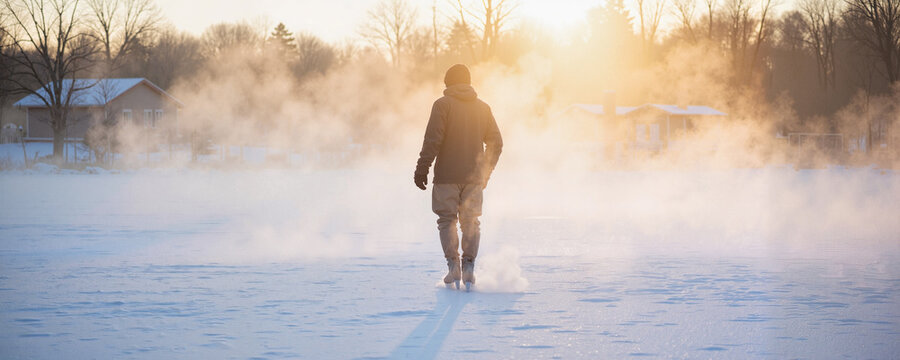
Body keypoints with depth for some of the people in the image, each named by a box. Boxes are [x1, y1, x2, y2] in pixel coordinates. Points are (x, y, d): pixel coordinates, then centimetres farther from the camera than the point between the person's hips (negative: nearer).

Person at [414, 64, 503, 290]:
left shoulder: (443, 104, -5)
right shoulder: (483, 108, 9)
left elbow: (433, 140, -13)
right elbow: (496, 143, 12)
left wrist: (422, 169, -8)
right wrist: (485, 173, 21)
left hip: (447, 176, -3)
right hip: (474, 177, 4)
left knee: (447, 220, 6)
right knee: (471, 221, 10)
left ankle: (453, 265, -4)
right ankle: (469, 266, -1)